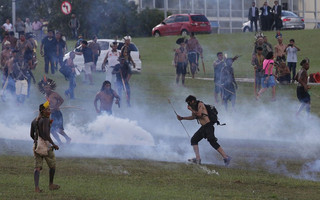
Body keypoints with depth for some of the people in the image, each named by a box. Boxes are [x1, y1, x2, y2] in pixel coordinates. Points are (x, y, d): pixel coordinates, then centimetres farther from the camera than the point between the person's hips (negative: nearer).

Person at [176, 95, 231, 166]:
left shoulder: (200, 104, -9)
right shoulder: (194, 107, 16)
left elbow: (199, 114, -23)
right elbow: (193, 117, 32)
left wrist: (191, 109, -11)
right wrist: (182, 118, 31)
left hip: (208, 126, -10)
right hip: (203, 127, 10)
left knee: (212, 142, -17)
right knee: (194, 140, 6)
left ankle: (226, 157, -16)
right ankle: (198, 159, 0)